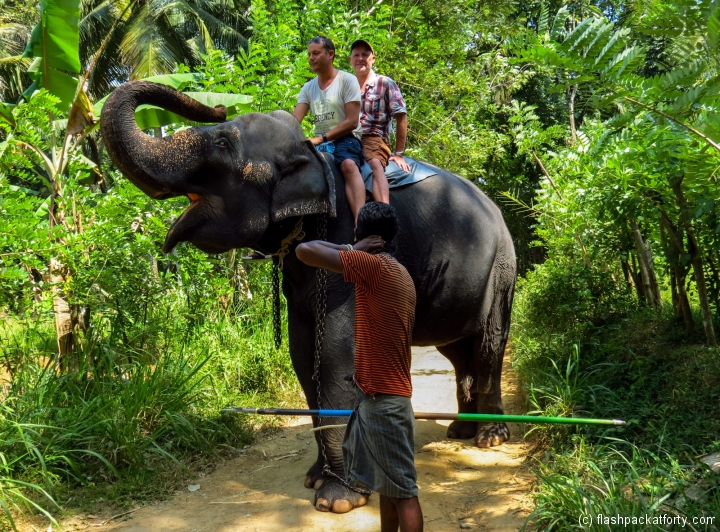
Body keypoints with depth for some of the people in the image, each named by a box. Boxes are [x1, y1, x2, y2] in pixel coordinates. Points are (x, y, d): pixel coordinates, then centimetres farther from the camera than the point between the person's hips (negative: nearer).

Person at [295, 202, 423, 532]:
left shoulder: (373, 265, -16)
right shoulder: (399, 273, 12)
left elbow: (305, 251, -23)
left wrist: (353, 249, -10)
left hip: (383, 399, -9)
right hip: (385, 396, 9)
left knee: (402, 490, -1)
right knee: (387, 484, 18)